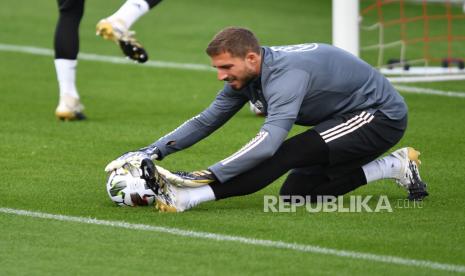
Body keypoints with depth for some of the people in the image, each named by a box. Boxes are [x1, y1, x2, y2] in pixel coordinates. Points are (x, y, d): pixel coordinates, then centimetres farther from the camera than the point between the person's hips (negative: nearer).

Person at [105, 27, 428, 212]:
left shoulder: (286, 72, -32)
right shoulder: (245, 75, -4)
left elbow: (269, 141, -42)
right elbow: (206, 121, 3)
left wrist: (205, 177, -46)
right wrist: (153, 151, -10)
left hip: (381, 117, -10)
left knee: (285, 155, -27)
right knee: (295, 192, 1)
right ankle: (394, 166, 7)